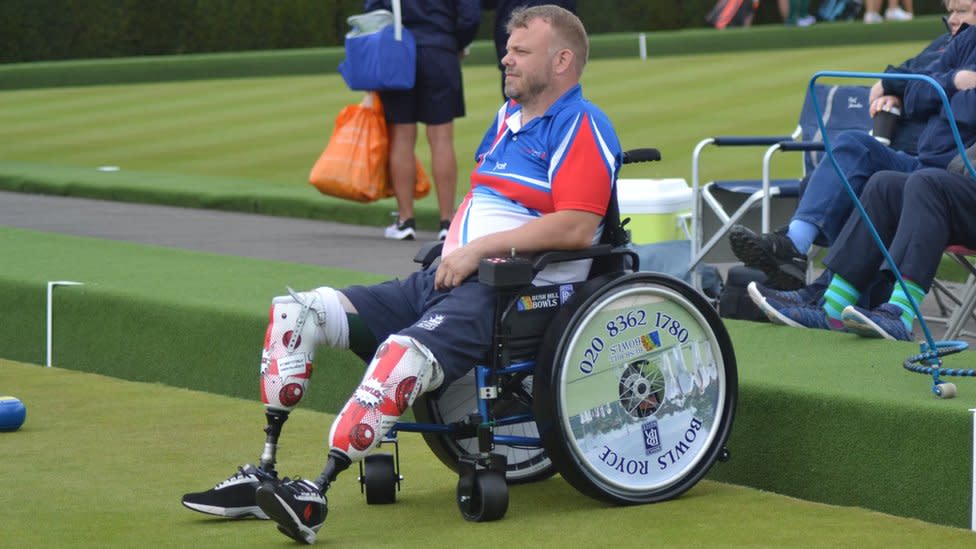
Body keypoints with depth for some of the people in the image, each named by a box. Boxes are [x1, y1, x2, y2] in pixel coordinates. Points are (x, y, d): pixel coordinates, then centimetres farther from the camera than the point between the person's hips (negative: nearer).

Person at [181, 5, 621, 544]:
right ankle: (261, 479, -5)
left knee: (404, 353, -38)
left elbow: (578, 227, -18)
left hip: (507, 292, -10)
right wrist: (453, 246, 13)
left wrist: (480, 249, -17)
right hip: (444, 278, 10)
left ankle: (314, 498, -39)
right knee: (294, 312, -2)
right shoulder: (509, 117, 24)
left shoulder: (580, 127, -5)